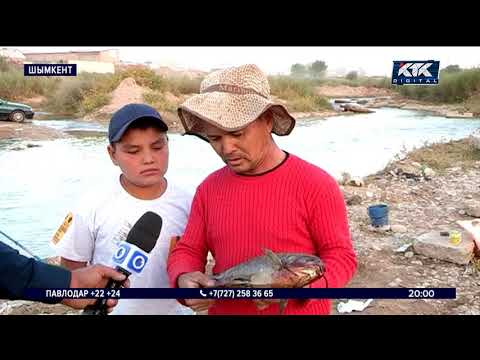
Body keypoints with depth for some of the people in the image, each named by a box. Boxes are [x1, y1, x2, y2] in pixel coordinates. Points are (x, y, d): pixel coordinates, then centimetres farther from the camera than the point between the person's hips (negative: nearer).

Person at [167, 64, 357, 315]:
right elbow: (187, 251, 2)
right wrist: (183, 280, -19)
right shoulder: (208, 189, -3)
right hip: (224, 309, 4)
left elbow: (341, 256, -11)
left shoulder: (316, 185, -16)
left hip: (299, 309, -3)